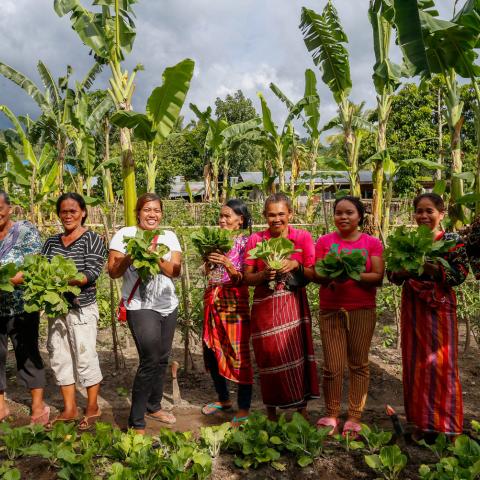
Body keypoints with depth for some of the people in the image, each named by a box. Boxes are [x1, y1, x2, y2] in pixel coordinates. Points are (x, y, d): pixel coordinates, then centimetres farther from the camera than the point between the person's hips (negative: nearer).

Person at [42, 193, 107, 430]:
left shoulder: (92, 239, -4)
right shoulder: (52, 241, 12)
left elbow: (91, 274, -14)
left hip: (82, 308, -5)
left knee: (85, 358, 1)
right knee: (59, 358, 9)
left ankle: (92, 408, 17)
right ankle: (69, 409, 22)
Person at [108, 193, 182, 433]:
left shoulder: (169, 236, 7)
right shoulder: (125, 234, -3)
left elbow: (175, 271, -3)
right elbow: (113, 272, -6)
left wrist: (156, 258, -19)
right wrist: (131, 255, -22)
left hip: (168, 305, 5)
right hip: (140, 307, -5)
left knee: (162, 359, 13)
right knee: (150, 361, -12)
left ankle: (153, 406, 34)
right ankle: (136, 422, 0)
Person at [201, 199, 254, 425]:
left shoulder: (245, 242, -7)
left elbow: (243, 279, -13)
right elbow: (210, 273, 14)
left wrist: (227, 264, -29)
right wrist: (208, 258, -4)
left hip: (233, 301, -7)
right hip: (212, 298, 7)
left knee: (238, 354, -4)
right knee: (211, 351, 14)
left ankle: (244, 408, 8)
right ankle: (223, 399, 32)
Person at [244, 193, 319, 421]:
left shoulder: (303, 237, 0)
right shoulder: (255, 240, 2)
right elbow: (247, 278, 3)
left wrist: (296, 265, -17)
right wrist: (264, 275, -16)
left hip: (293, 305, 0)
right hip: (265, 307, 1)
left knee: (297, 354, -3)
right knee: (270, 357, 4)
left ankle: (302, 407, 12)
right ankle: (271, 412, 19)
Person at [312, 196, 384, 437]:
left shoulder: (372, 243, 3)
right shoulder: (325, 241, 5)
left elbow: (378, 277, -5)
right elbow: (316, 274, 0)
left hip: (363, 311, 0)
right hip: (331, 311, 0)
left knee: (359, 365, 5)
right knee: (332, 367, 1)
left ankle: (354, 417, 15)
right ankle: (331, 415, 16)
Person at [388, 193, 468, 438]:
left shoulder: (453, 241, -3)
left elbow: (459, 275, -10)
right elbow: (393, 274, 6)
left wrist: (430, 267, -22)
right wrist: (404, 270, -15)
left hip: (439, 307, -3)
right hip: (412, 307, 4)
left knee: (439, 363, 0)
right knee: (415, 362, 9)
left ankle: (442, 422, 15)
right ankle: (421, 419, 23)